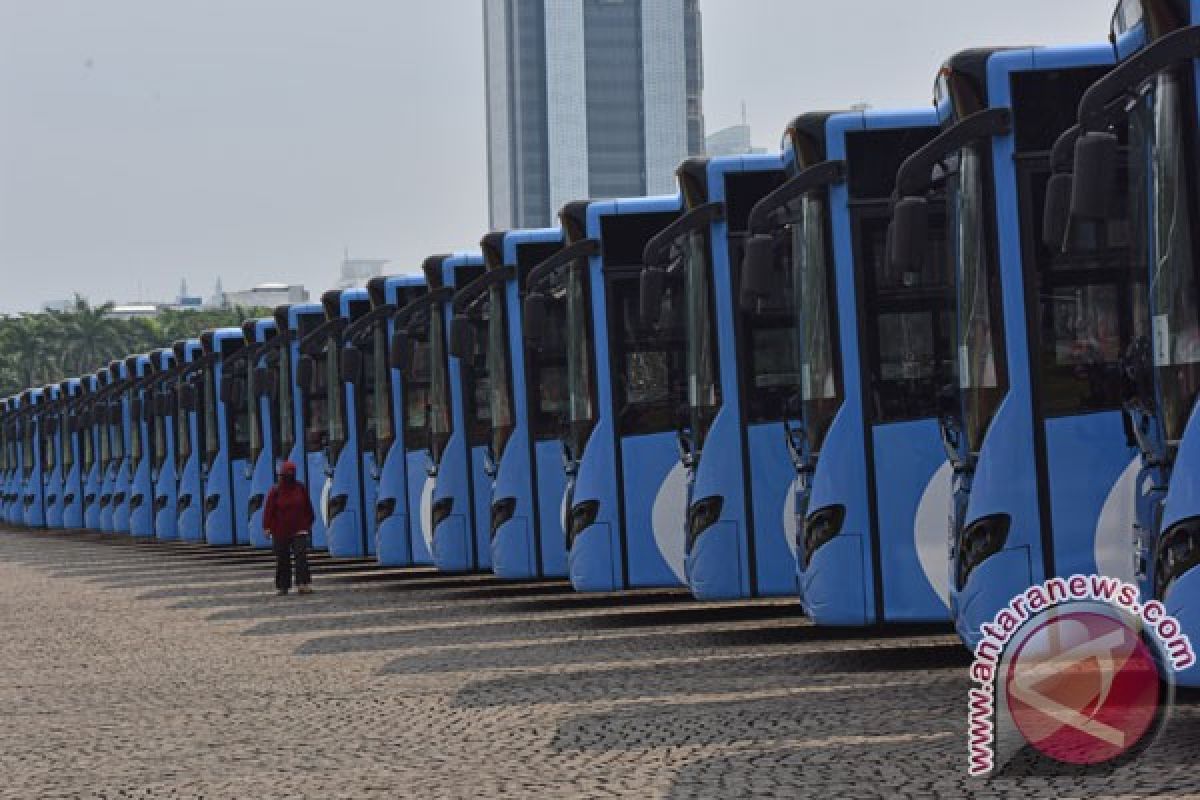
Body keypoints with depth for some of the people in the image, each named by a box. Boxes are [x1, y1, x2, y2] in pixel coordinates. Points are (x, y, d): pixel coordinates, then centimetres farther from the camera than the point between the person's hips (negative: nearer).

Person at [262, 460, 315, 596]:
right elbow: (269, 510, -2)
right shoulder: (275, 491, -2)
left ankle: (303, 584, -17)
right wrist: (267, 527, -7)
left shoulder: (301, 488, 4)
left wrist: (308, 523, 18)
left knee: (301, 556, -13)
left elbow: (308, 508, 15)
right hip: (280, 532, 0)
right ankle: (282, 587, 15)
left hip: (299, 530, 0)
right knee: (282, 560, 6)